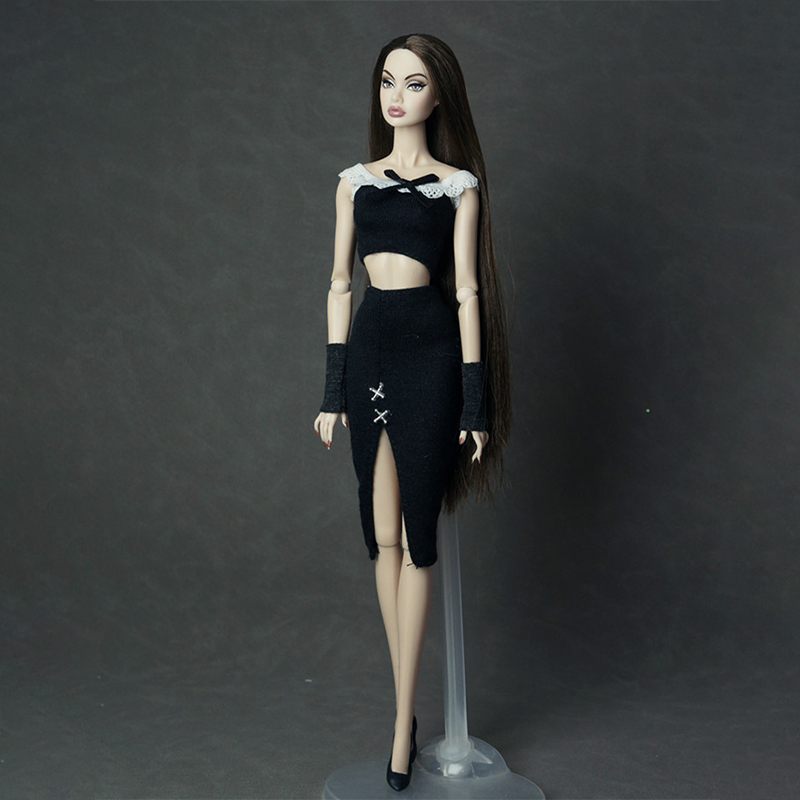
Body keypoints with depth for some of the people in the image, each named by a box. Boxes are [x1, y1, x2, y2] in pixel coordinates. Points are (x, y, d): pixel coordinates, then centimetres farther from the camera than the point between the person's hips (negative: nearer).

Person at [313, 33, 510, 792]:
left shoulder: (460, 186, 3)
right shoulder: (354, 180, 12)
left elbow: (468, 291, 0)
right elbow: (339, 285, 12)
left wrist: (476, 402, -4)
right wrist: (332, 389, 7)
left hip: (431, 349, -4)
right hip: (369, 346, 4)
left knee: (416, 536, -2)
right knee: (382, 536, 7)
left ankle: (402, 723, 7)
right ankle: (405, 705, 19)